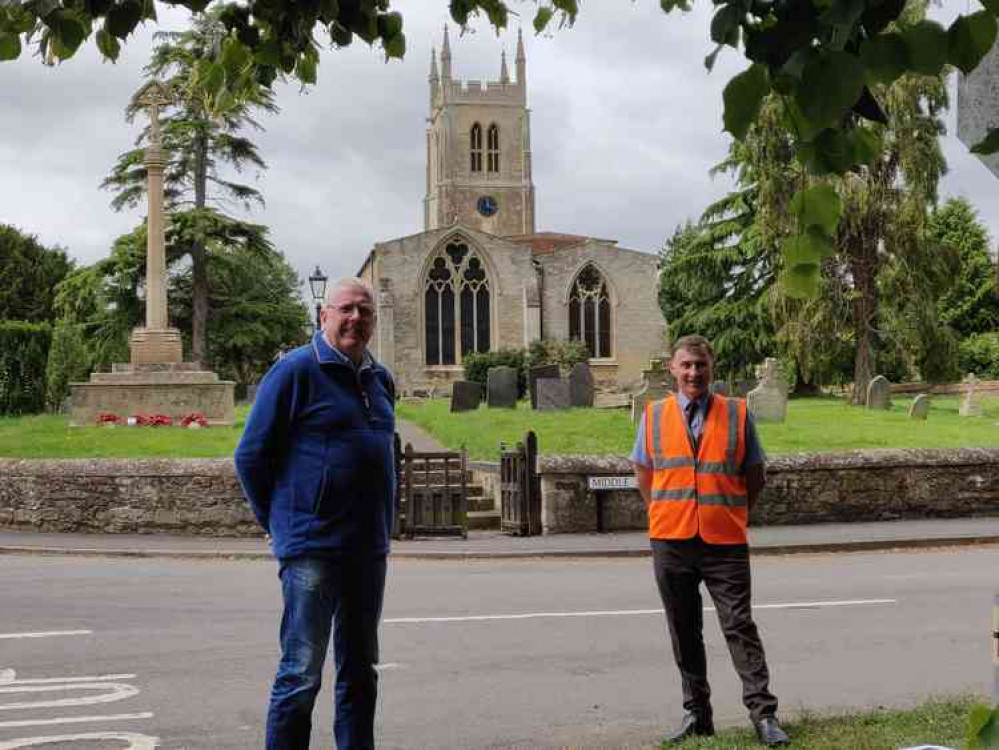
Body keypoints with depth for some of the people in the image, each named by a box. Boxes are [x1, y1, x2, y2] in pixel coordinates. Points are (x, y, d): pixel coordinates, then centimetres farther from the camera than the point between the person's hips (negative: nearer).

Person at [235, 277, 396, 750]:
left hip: (370, 550, 7)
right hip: (312, 547, -7)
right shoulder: (296, 370, -8)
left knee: (360, 671, 15)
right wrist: (280, 523, -1)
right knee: (301, 675, -2)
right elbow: (251, 455, -7)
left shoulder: (380, 379, 13)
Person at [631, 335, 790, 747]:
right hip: (670, 542, 2)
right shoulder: (654, 415, 6)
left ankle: (763, 715, -2)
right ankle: (697, 713, 20)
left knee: (740, 627, -5)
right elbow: (643, 470, 18)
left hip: (725, 542, -2)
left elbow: (755, 474, 11)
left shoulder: (736, 413, 2)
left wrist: (732, 514, 10)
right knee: (684, 632, 10)